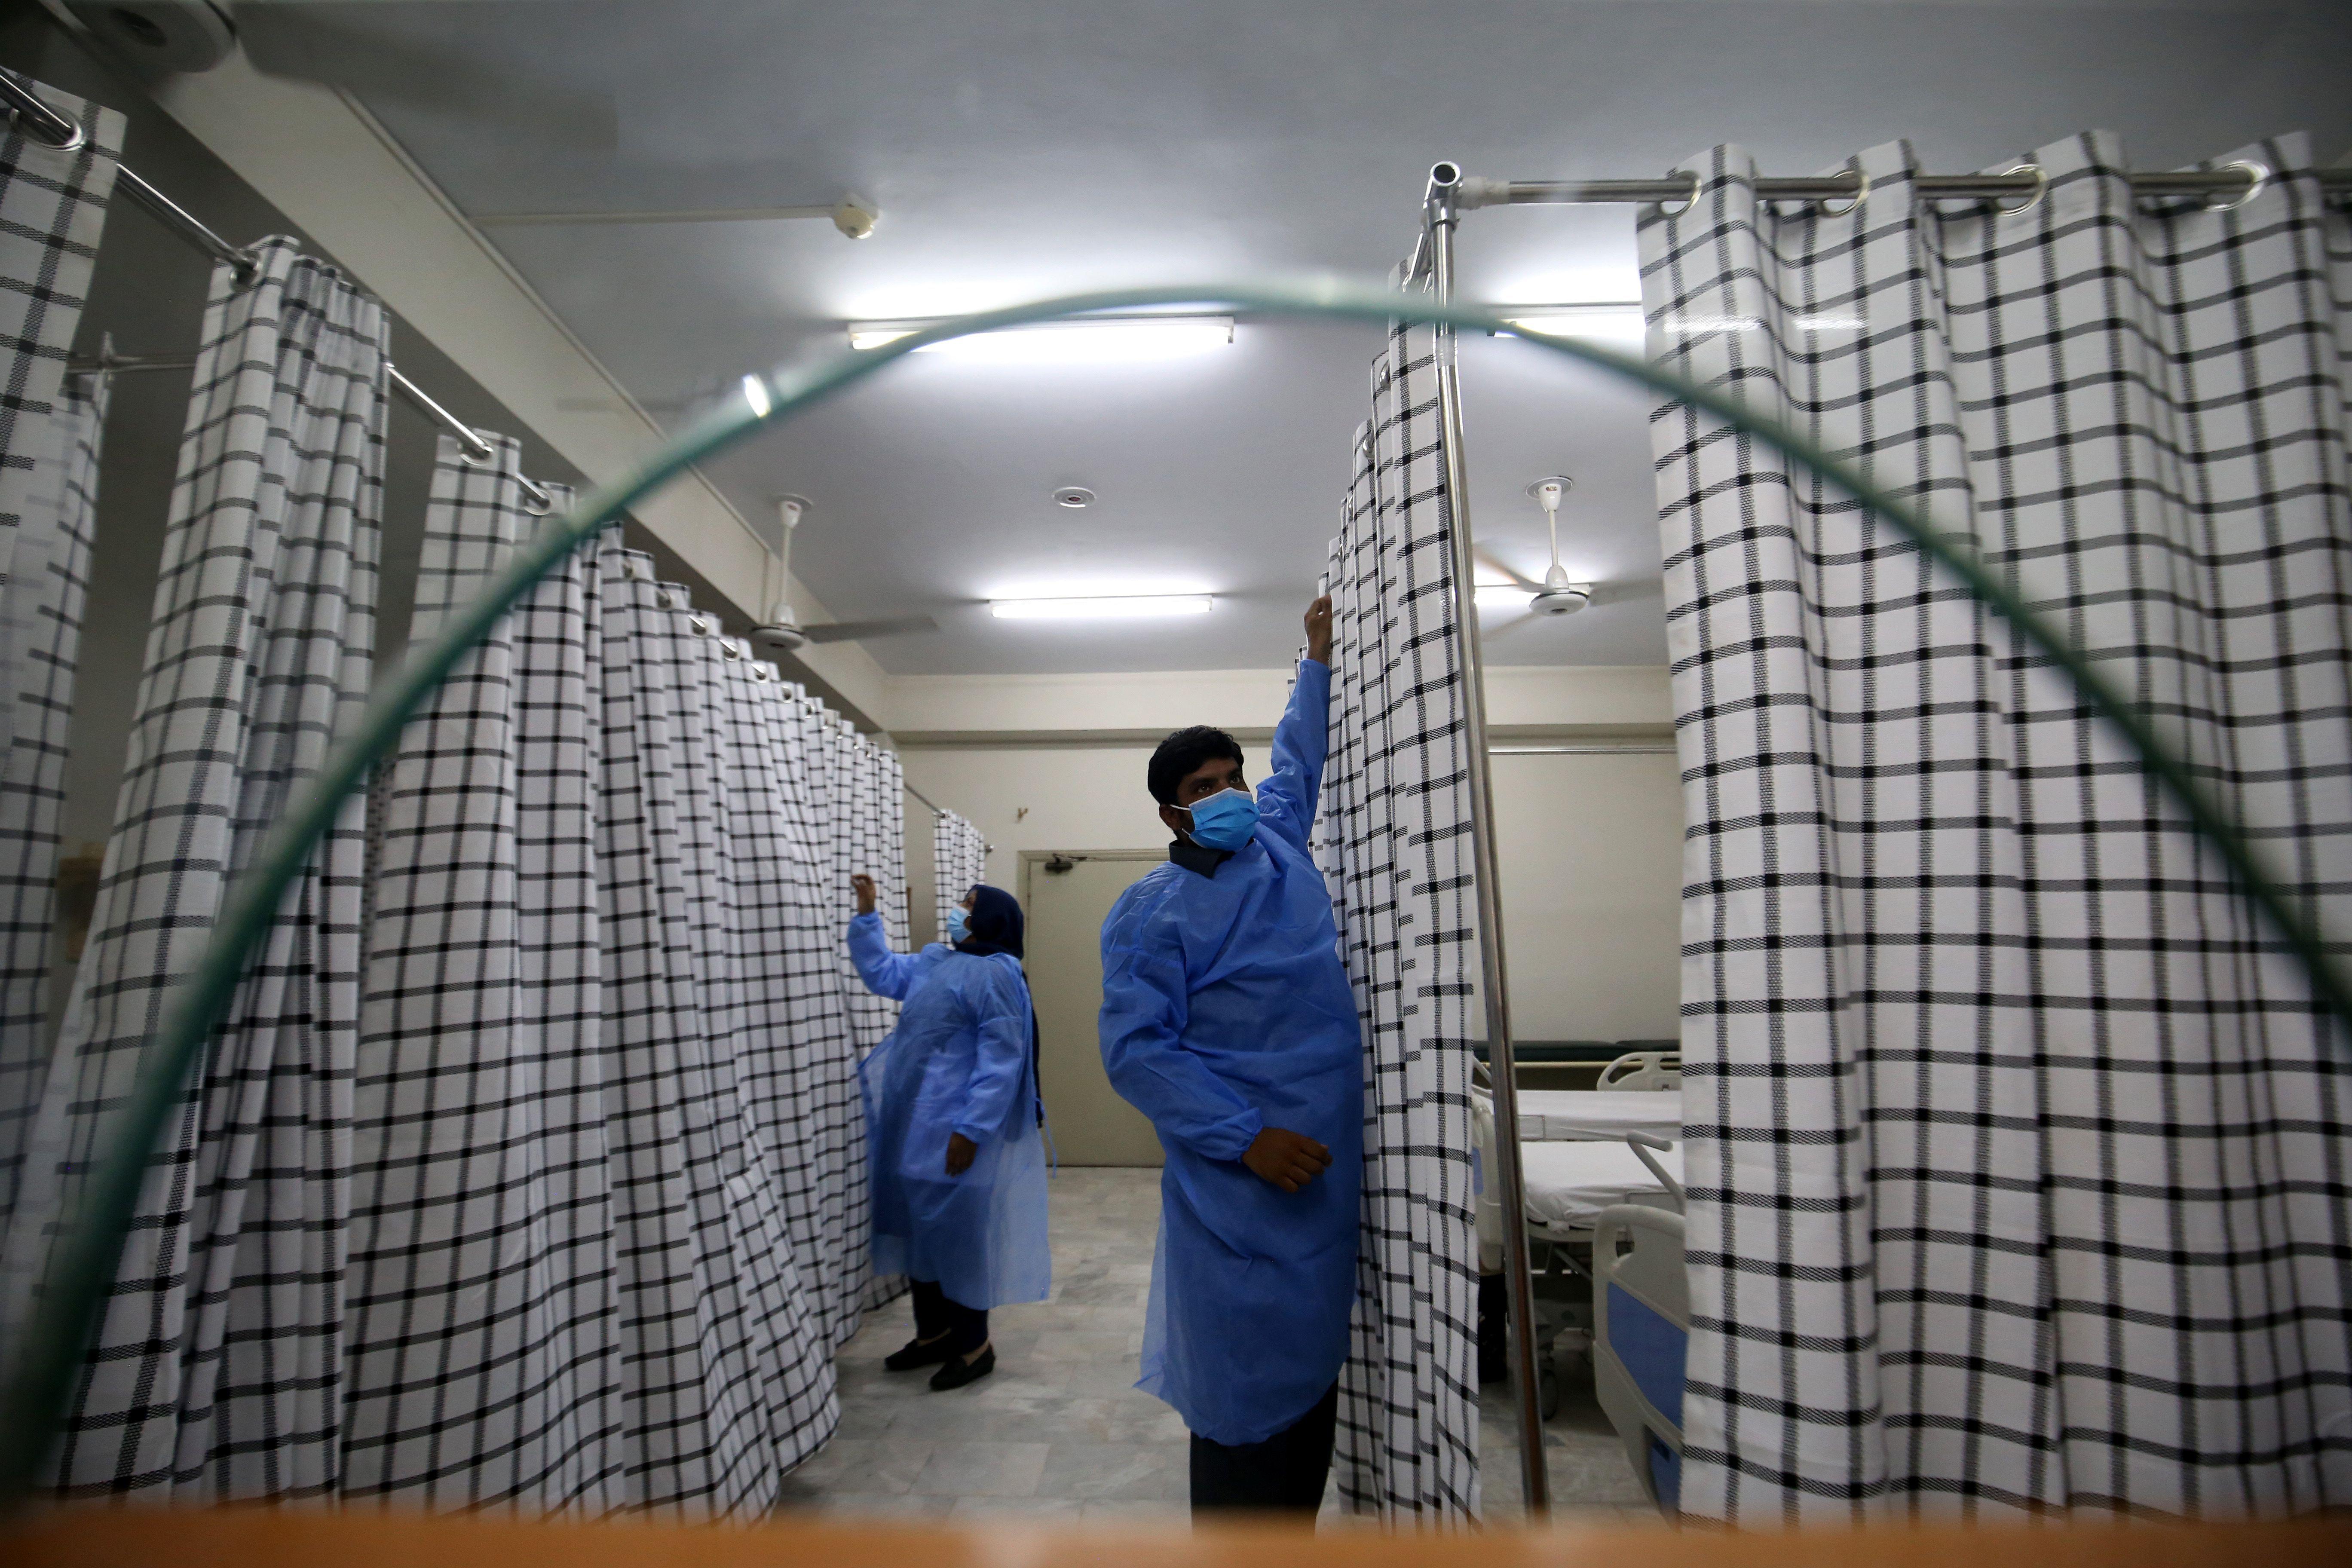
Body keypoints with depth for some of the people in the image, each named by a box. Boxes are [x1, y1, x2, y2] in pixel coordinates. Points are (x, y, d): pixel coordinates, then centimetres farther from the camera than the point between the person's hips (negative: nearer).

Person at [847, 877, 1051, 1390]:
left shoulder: (995, 973, -17)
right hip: (913, 1127, 9)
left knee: (959, 1235, 3)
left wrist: (970, 1130, -23)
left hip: (954, 1133, -9)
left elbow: (1000, 1061, -21)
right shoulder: (935, 961, 10)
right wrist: (866, 913, 15)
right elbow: (881, 972, 25)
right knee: (918, 1228, 18)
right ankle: (934, 1334, 35)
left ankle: (974, 1347, 20)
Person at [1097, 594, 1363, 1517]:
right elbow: (1135, 1050, -17)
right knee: (1252, 1390, 2)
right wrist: (1246, 1137, -23)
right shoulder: (1153, 909, -11)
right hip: (1242, 1192, -7)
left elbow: (1298, 761, 25)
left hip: (1334, 1167, 7)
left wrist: (1319, 660, 26)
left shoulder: (1277, 844, 7)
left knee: (1317, 1372, 19)